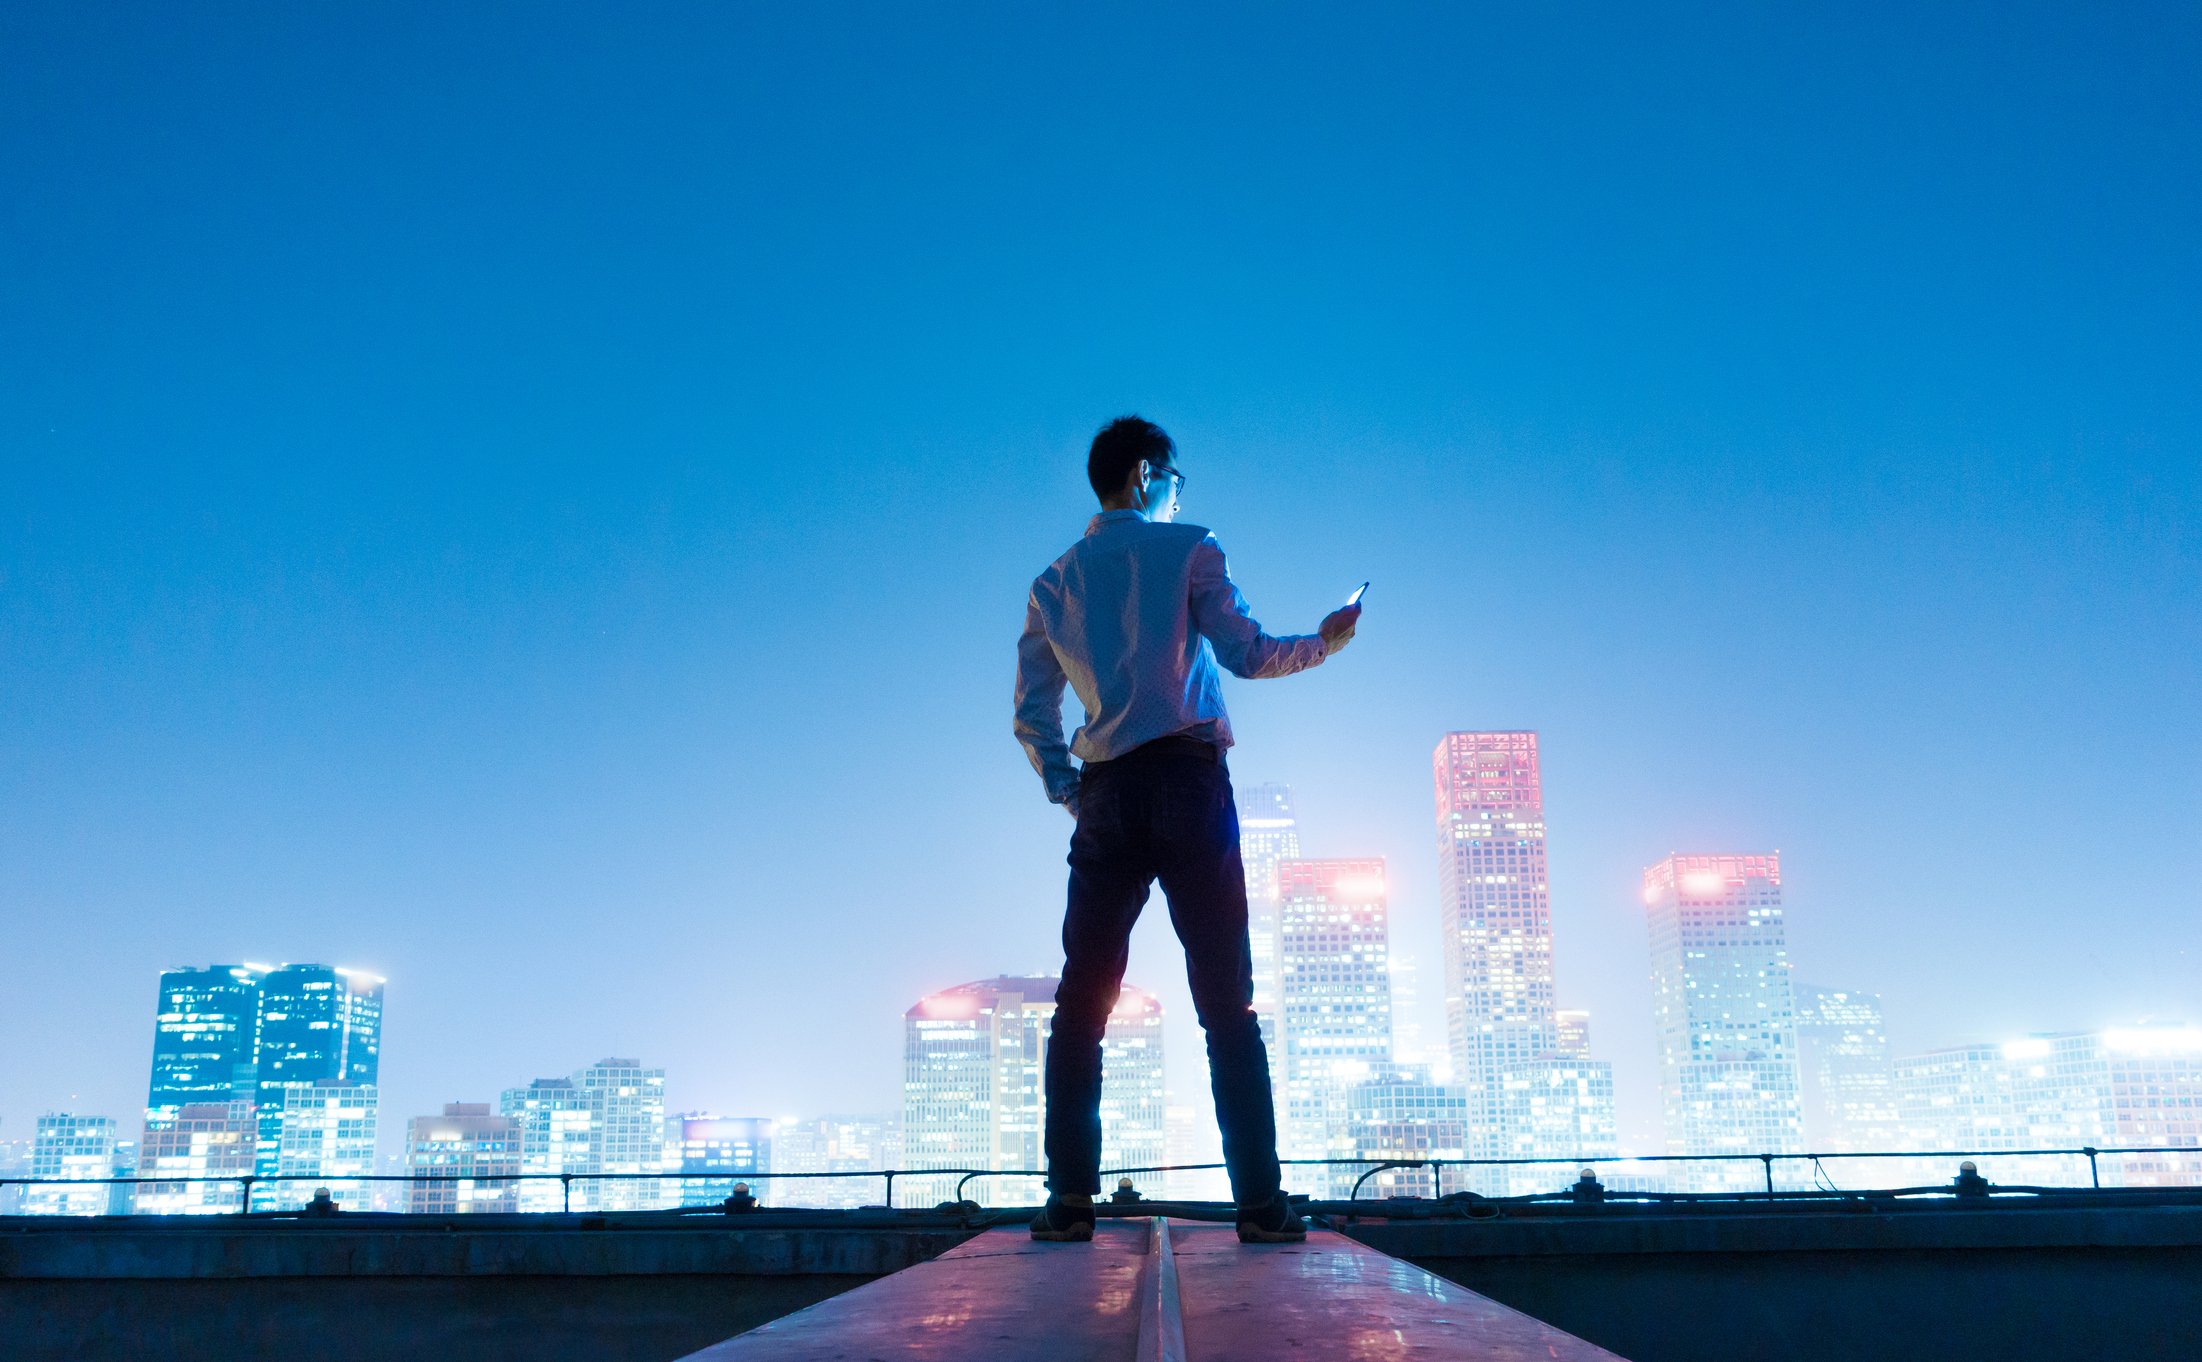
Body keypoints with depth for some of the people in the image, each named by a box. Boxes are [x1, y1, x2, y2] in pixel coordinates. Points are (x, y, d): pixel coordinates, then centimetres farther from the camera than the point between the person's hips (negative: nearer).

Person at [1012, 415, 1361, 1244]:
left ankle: (1070, 1199, -1)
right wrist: (1323, 643, 13)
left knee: (1082, 1004, 5)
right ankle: (1260, 1203, -2)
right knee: (1226, 1003, -1)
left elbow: (1031, 716, 13)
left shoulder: (1052, 584, 17)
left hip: (1104, 799, 4)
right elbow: (1246, 654, -2)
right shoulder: (1188, 549, 4)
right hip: (1187, 781, -3)